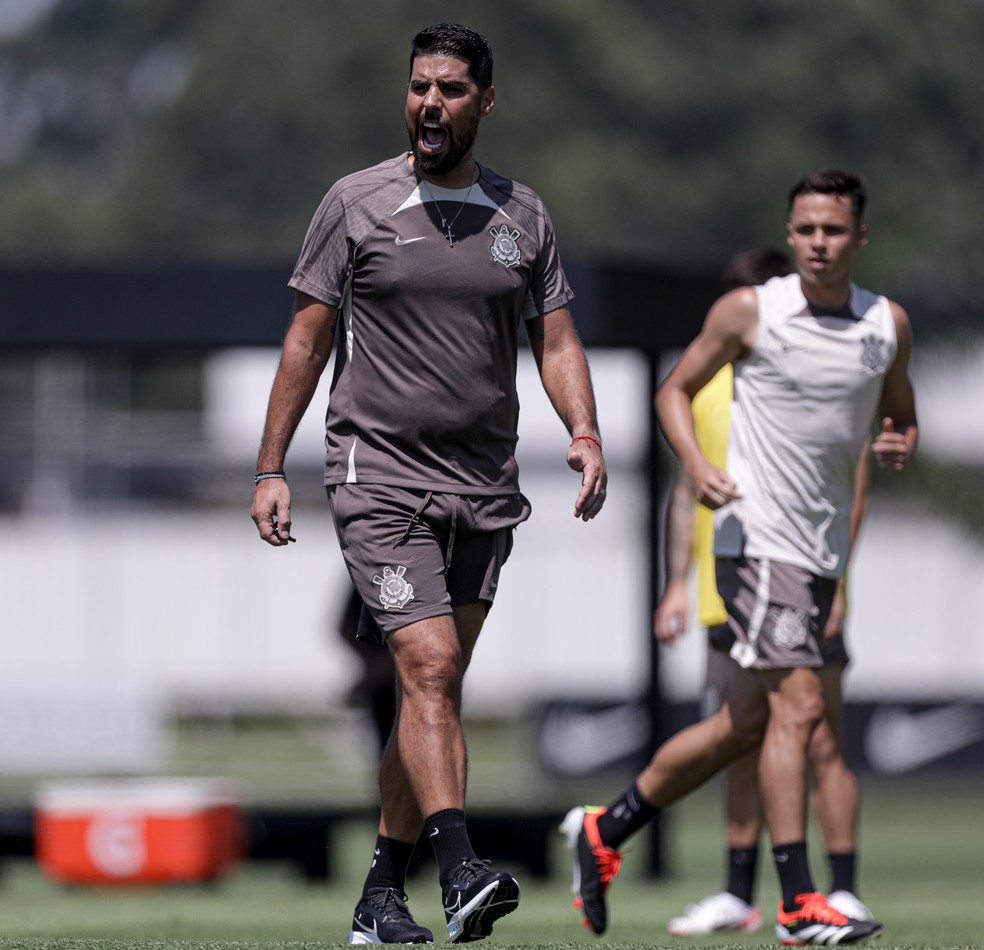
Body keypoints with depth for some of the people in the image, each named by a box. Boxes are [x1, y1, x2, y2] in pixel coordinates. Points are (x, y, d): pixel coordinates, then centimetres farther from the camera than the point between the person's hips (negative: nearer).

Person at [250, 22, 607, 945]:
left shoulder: (522, 215, 8)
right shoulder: (355, 203, -1)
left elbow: (555, 341, 9)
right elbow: (307, 338, 3)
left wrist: (584, 434, -10)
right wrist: (270, 469, 0)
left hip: (483, 487, 4)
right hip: (379, 477, -4)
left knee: (431, 690, 7)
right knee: (430, 668, -19)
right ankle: (459, 872, -29)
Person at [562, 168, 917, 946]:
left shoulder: (888, 324, 8)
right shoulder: (749, 312, -4)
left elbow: (902, 416, 21)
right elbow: (677, 389, 5)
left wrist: (902, 445, -3)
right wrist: (697, 465, -13)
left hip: (826, 552, 6)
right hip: (758, 536, -6)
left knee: (746, 723, 11)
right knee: (799, 705, -18)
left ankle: (606, 830, 28)